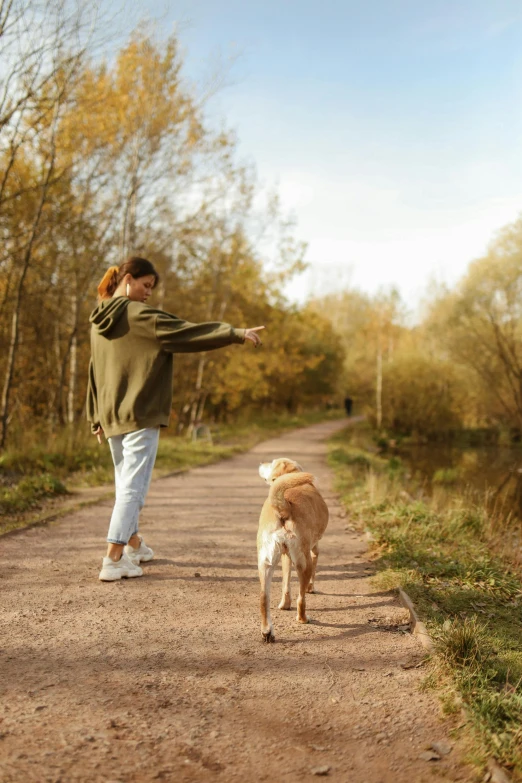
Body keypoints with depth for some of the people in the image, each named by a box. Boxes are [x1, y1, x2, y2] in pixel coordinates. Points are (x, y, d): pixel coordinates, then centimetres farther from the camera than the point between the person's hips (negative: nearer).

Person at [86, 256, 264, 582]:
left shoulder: (99, 320, 12)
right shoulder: (138, 315, -12)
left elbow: (95, 370, 16)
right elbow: (184, 332, -19)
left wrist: (96, 416, 20)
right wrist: (234, 333, -19)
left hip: (111, 416, 9)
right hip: (140, 414, -9)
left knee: (125, 483, 20)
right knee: (133, 486, -5)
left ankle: (133, 544, 35)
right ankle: (114, 560, -6)